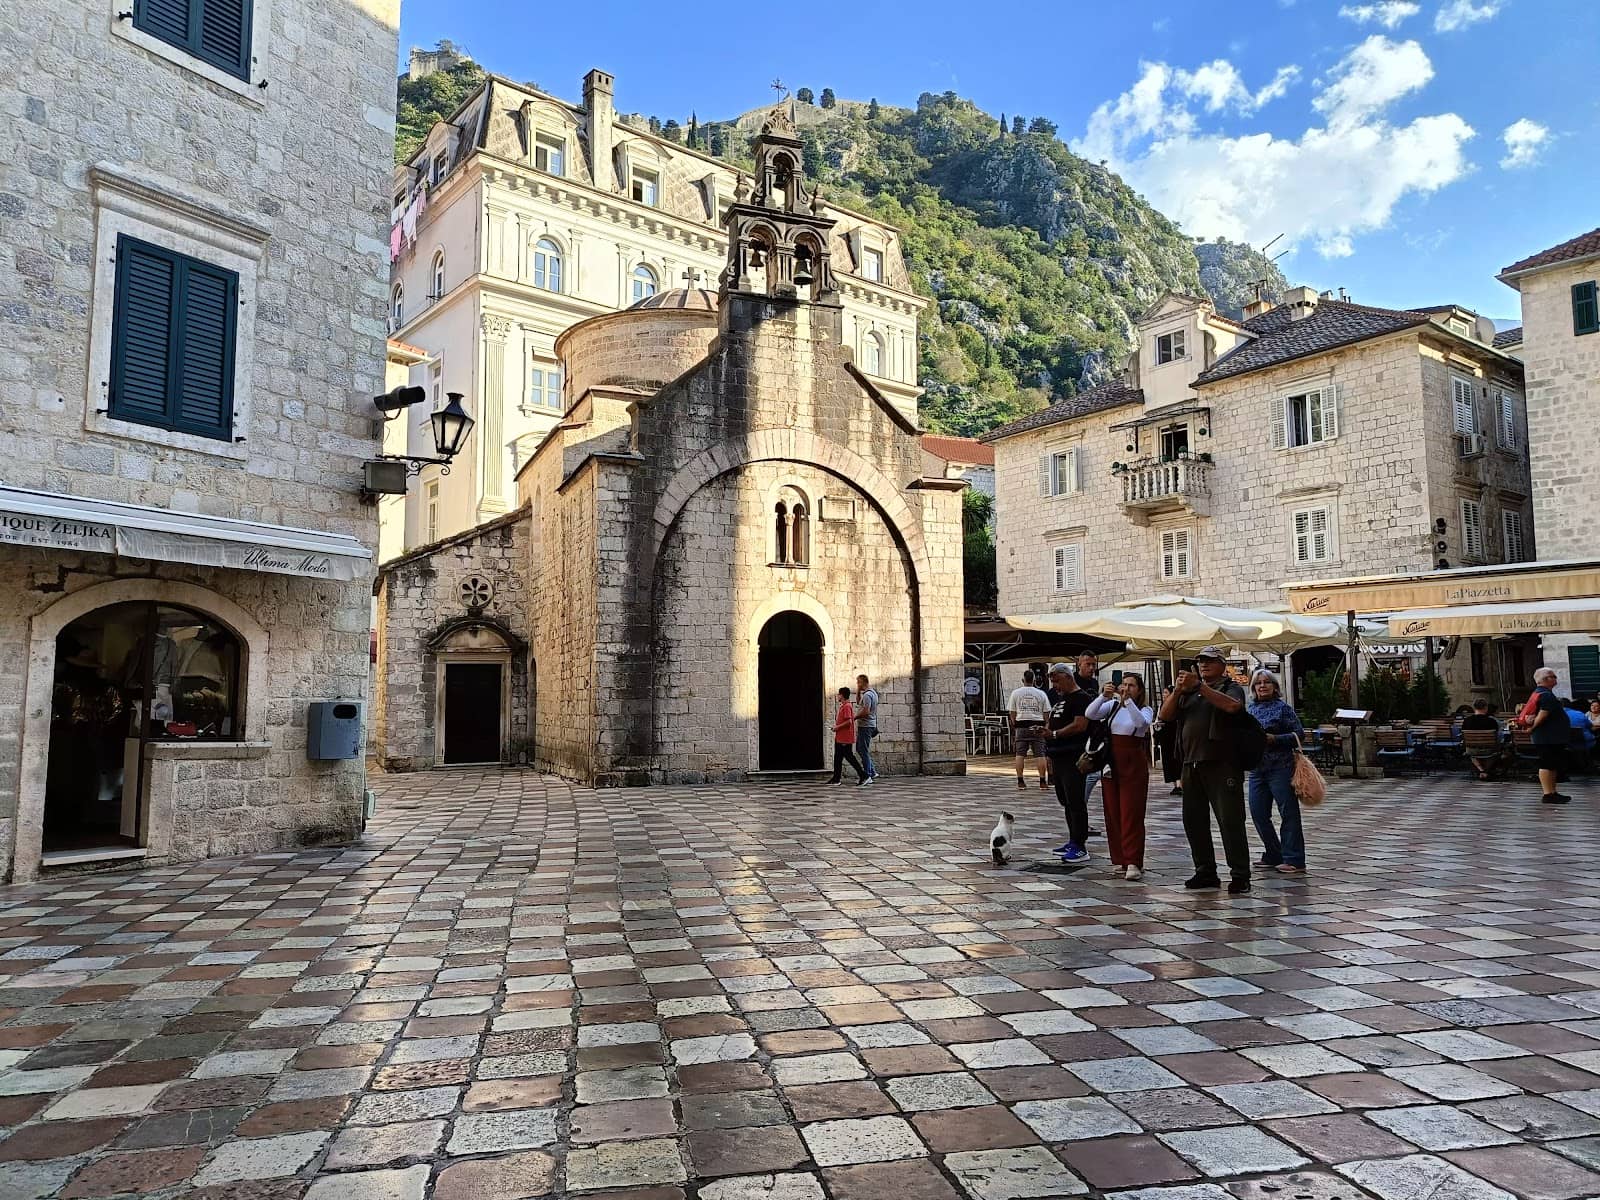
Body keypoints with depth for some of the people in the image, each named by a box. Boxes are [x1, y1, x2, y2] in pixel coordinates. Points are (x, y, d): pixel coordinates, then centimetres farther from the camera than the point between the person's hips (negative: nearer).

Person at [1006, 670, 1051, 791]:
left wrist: (1013, 728, 15)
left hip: (1021, 725, 0)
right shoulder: (1041, 694, 6)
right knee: (1040, 754, 1)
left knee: (1020, 754, 3)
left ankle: (1020, 780, 3)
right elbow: (1046, 714, 6)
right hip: (1037, 727, 0)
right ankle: (1043, 781, -1)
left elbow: (1012, 713, 6)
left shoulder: (1016, 693, 5)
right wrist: (1045, 728, 14)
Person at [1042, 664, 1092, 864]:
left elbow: (1080, 725, -19)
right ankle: (1073, 842, 21)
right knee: (1066, 802, 13)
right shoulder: (1059, 700, 22)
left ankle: (1079, 847, -8)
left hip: (1073, 759, -10)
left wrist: (1055, 734, -18)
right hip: (1059, 757, 10)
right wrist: (1046, 731, 15)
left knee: (1075, 802, -9)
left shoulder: (1080, 698, -8)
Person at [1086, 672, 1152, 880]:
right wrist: (1103, 696, -18)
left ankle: (1133, 863, -8)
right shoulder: (1112, 706, 9)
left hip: (1134, 764, -3)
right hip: (1110, 763, 4)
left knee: (1132, 813, -8)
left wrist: (1127, 700, -27)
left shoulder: (1145, 710, 2)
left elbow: (1141, 722, -21)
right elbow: (1090, 714, -6)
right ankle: (1119, 860, 14)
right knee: (1112, 813, 5)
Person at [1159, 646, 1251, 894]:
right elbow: (1165, 715, 10)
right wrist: (1177, 691, -6)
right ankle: (1206, 872, 18)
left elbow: (1232, 706, -18)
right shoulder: (1189, 693, 20)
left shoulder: (1231, 687, 5)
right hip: (1191, 764, 6)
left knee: (1230, 820, -7)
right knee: (1193, 820, 8)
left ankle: (1240, 876, -1)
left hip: (1221, 764, -6)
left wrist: (1200, 686, -18)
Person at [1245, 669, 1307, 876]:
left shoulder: (1283, 708, -4)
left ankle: (1294, 860, 0)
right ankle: (1273, 855, 21)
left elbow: (1298, 734, -8)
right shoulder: (1251, 708, 13)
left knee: (1288, 812, -4)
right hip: (1257, 768, 6)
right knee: (1258, 814, 7)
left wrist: (1273, 739, -17)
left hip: (1280, 767, -6)